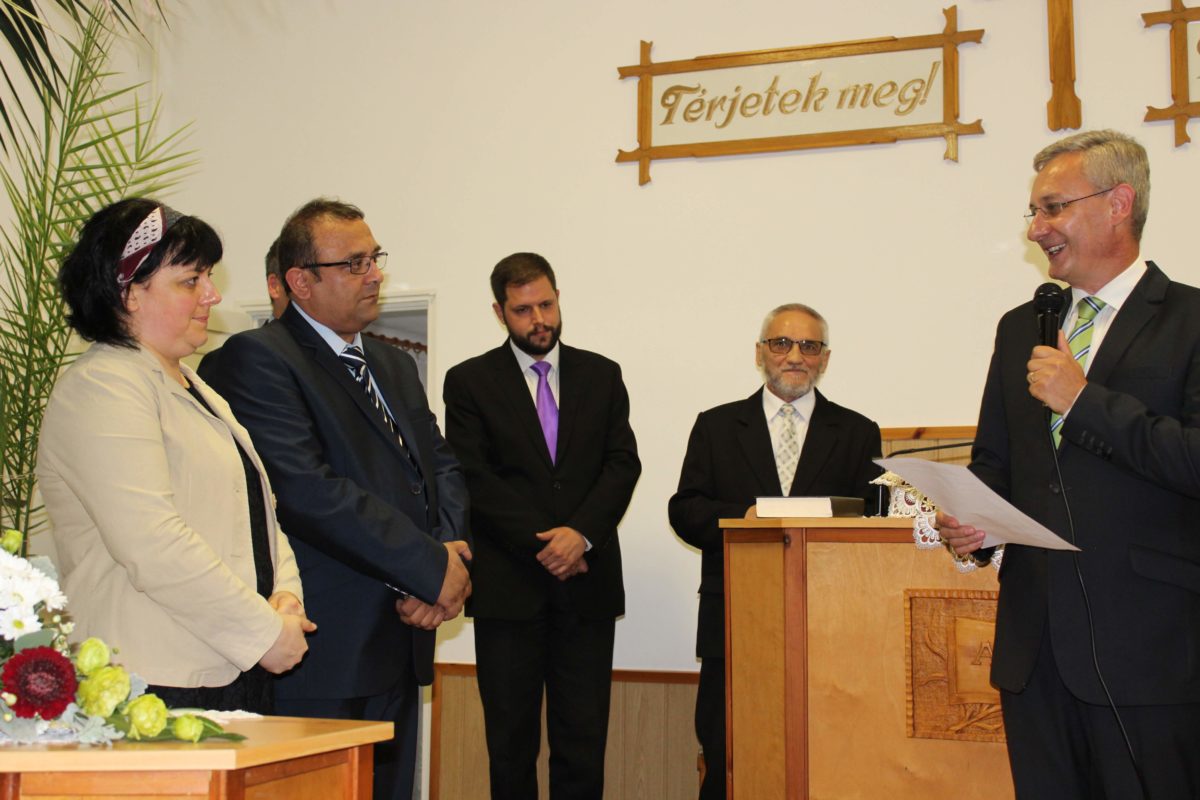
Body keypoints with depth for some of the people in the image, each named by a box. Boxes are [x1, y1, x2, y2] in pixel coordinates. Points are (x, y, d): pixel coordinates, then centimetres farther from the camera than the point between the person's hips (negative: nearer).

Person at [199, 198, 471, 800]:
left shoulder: (394, 366, 20)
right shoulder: (258, 358, -8)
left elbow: (441, 468, 15)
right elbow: (308, 489, -19)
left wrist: (450, 557, -7)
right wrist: (433, 569, -15)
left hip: (398, 650, 8)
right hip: (319, 656, -8)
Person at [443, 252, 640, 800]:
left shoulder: (601, 376, 12)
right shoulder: (469, 382, 5)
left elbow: (623, 463, 4)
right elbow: (474, 479, -3)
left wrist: (581, 533, -12)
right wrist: (542, 544, -11)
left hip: (586, 584, 2)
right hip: (508, 588, -1)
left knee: (584, 740, 0)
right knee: (511, 744, 4)